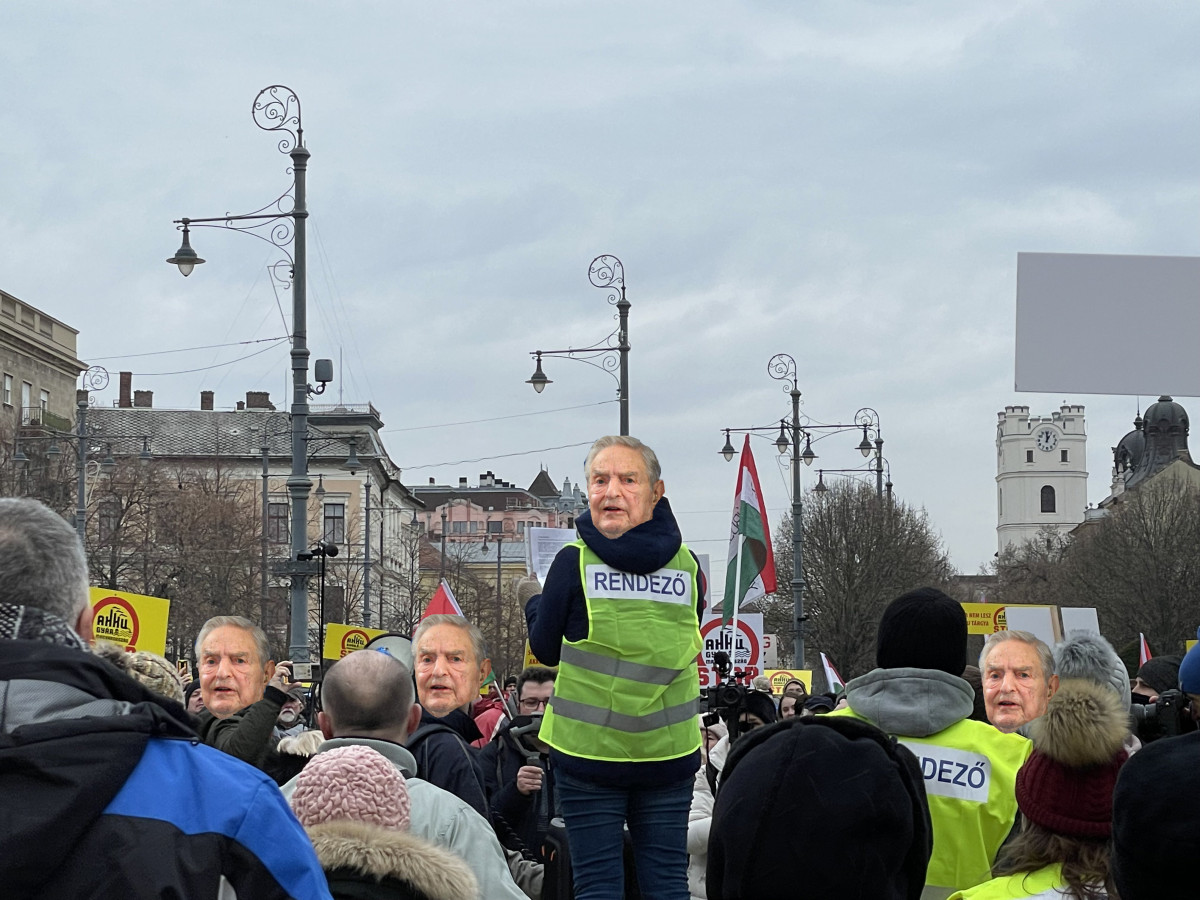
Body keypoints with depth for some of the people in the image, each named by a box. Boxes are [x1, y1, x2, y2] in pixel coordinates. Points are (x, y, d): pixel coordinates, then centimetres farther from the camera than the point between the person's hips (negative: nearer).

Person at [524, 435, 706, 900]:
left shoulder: (574, 563, -10)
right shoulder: (686, 564, 1)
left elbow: (546, 648, 2)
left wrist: (534, 603, 21)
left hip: (590, 748, -3)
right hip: (669, 751, 3)